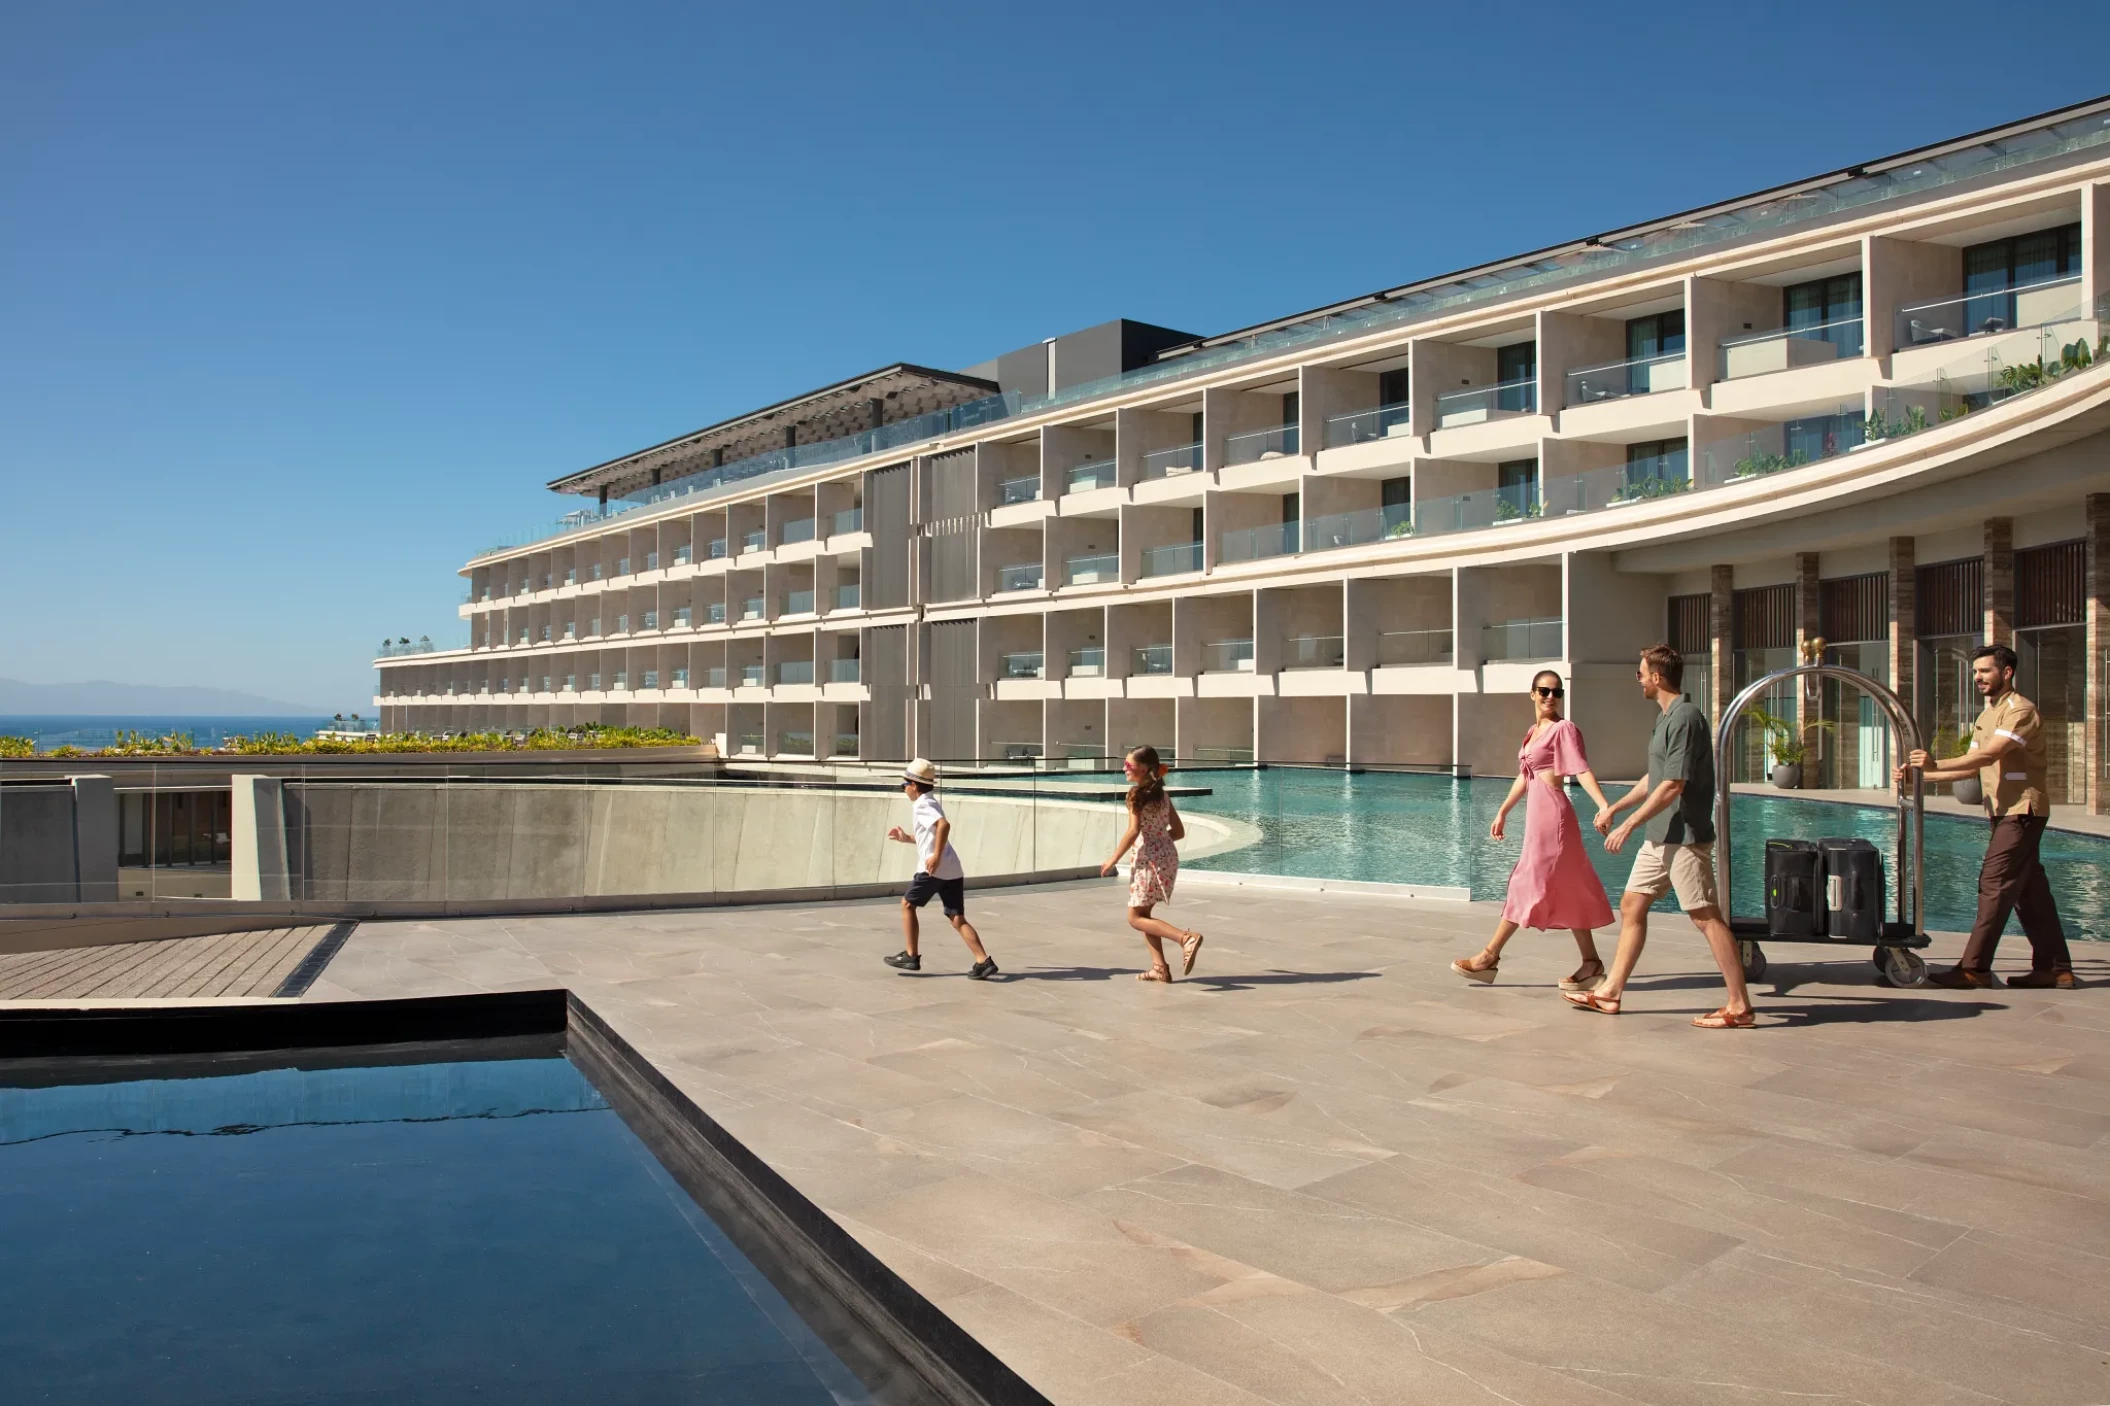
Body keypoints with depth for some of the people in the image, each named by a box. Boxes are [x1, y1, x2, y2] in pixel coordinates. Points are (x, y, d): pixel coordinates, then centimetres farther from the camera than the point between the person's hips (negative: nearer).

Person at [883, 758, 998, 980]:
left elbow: (944, 825, -25)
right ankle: (984, 961, -9)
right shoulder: (931, 803, 23)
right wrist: (907, 838, 30)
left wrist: (936, 856, -26)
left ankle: (911, 956, 15)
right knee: (957, 919, 3)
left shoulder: (922, 806, -7)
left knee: (907, 904, 12)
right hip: (952, 870, 8)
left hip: (933, 869, -8)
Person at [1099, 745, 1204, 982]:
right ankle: (1160, 967, 12)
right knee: (1142, 913, 18)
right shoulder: (1162, 794, 12)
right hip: (1168, 856, 8)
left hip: (1149, 859, -8)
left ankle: (1186, 938, -18)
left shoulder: (1136, 793, -10)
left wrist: (1113, 860, -12)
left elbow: (1133, 831, -19)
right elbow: (1179, 832, 14)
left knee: (1136, 918, 0)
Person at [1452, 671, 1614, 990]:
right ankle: (1591, 963, 14)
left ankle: (1489, 957, 2)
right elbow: (1524, 777, 23)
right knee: (1566, 891, 9)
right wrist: (1502, 813, 23)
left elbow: (1582, 770, -19)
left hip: (1552, 814, -9)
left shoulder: (1564, 729, -7)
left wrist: (1603, 805, -31)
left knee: (1531, 884, -2)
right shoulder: (1534, 731, 17)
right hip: (1537, 814, 9)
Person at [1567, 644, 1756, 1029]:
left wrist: (1627, 826, -18)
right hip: (1660, 837, 10)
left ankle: (1739, 1008, 0)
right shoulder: (1666, 718, 15)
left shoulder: (1685, 719, -16)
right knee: (1631, 906, 11)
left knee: (1706, 917, -6)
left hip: (1685, 837, -10)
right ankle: (1609, 993, 17)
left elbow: (1672, 787, -20)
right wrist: (1613, 808, 24)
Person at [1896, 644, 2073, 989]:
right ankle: (2054, 968, 19)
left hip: (2022, 811, -9)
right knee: (2029, 889, 12)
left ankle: (1974, 968, -10)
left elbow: (1988, 756, -27)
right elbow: (1973, 767, 13)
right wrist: (1920, 775, 2)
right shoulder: (1986, 715, 16)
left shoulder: (2021, 711, -13)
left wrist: (1936, 764, -35)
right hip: (2005, 812, 9)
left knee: (1995, 884, -11)